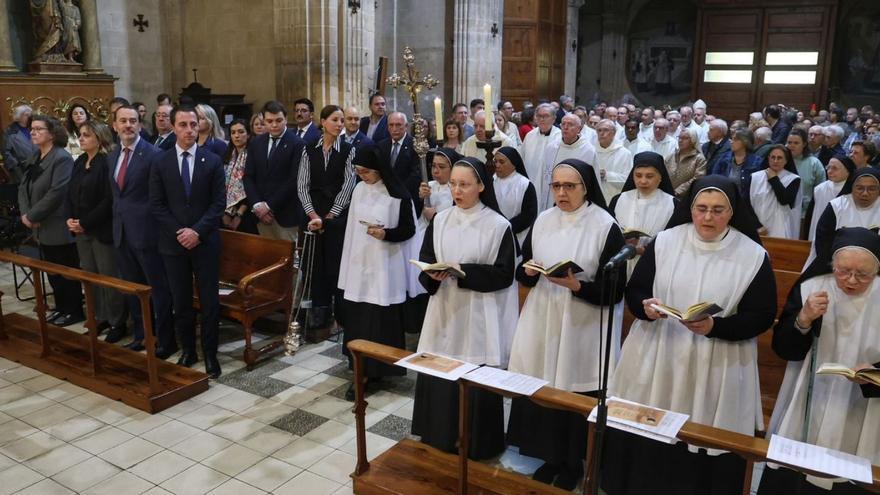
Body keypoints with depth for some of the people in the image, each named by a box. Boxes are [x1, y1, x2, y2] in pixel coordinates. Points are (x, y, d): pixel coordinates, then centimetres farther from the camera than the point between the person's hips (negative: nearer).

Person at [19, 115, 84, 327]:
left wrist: (32, 216, -16)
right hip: (43, 229, 8)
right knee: (52, 272, 16)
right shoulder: (35, 158, 12)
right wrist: (25, 214, -5)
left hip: (59, 228, -8)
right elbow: (23, 188, 11)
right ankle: (61, 307, 30)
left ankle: (75, 311, 16)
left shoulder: (62, 158, -15)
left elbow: (55, 194, -22)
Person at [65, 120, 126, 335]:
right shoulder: (79, 162, 12)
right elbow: (70, 194, 14)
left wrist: (85, 222, -16)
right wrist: (70, 219, -1)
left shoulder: (107, 163, -12)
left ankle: (118, 322, 11)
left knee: (109, 277, -1)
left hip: (102, 229, -7)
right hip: (81, 229, 8)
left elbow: (108, 200, -18)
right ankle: (100, 318, 22)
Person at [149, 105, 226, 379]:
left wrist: (198, 231, -14)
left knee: (209, 301, 3)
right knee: (181, 302, 9)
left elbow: (219, 202, -4)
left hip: (205, 241, -1)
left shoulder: (213, 161, 1)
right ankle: (187, 350, 23)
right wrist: (178, 232, -11)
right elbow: (156, 204, 1)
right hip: (173, 242, 1)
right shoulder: (160, 162, 3)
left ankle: (210, 353, 14)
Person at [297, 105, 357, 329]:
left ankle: (342, 316, 9)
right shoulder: (309, 151, 7)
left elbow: (348, 185, -5)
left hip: (338, 217, -2)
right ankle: (319, 311, 15)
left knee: (338, 264, -2)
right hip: (313, 216, 3)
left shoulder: (349, 151, 0)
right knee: (315, 264, 5)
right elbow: (302, 185, 4)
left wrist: (329, 217, -8)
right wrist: (313, 215, -7)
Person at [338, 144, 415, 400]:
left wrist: (386, 234, -22)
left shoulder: (399, 195, -11)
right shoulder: (359, 190, 7)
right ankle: (362, 367, 21)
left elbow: (409, 230, -5)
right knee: (358, 318, 9)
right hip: (359, 264, 6)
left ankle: (371, 370, 4)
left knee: (379, 320, -3)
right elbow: (351, 227, 13)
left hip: (385, 266, -6)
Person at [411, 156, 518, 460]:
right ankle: (438, 437, 29)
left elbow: (504, 274, -10)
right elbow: (424, 262, 8)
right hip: (445, 312, 4)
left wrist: (463, 272, -20)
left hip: (479, 316, -4)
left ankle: (476, 445, 21)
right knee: (437, 377, 9)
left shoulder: (498, 225, -8)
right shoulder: (439, 221, 5)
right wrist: (433, 274, -14)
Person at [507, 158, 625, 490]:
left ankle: (573, 463, 29)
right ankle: (551, 456, 31)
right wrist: (529, 271, -11)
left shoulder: (606, 227, -10)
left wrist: (577, 286, -24)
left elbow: (614, 292, -10)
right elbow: (522, 274, 11)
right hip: (541, 322, 4)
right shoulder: (542, 221, 5)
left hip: (583, 327, -4)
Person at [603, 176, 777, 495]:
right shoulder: (664, 242, 1)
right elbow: (634, 291, 3)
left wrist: (714, 327, -20)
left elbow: (761, 317, -4)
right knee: (643, 439, 7)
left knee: (706, 448, 5)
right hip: (655, 361, 2)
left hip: (716, 372, -1)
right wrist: (645, 308, -19)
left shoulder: (754, 256, -4)